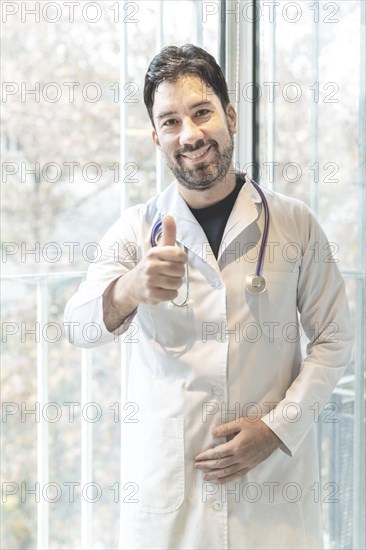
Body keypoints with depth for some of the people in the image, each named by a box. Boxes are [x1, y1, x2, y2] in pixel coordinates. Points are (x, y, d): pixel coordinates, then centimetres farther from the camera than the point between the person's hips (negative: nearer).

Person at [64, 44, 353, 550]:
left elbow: (333, 338, 3)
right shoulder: (136, 230, 0)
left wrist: (277, 427, -10)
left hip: (273, 471, 0)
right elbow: (80, 327, -14)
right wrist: (129, 289, -36)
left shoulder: (295, 223, -1)